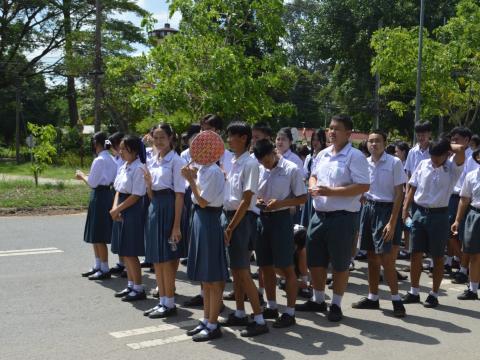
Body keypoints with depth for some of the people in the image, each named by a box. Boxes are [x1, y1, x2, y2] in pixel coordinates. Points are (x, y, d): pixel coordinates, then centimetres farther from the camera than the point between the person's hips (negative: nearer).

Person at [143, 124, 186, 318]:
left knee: (167, 259, -1)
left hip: (169, 208, -7)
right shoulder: (152, 161, 12)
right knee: (156, 260, 10)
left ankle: (169, 304, 11)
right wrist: (148, 183, -9)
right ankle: (162, 301, 21)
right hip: (154, 207, 7)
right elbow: (151, 194, 14)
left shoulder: (176, 161, -9)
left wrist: (177, 225, -16)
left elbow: (179, 194, -12)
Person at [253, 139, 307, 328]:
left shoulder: (292, 170, -9)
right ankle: (271, 307, 29)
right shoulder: (259, 170, 5)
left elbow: (302, 198, -7)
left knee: (286, 268, 0)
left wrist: (280, 203, -19)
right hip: (262, 219, 6)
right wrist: (257, 201, -7)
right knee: (266, 266, 13)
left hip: (281, 219, -6)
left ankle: (290, 312, 9)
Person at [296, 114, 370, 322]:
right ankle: (318, 300, 32)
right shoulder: (322, 154, 11)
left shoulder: (354, 156, -12)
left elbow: (363, 186, -19)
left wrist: (330, 191, -22)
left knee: (340, 264, 5)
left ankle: (336, 305, 20)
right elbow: (314, 175, 25)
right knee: (314, 261, 15)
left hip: (342, 217, -7)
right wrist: (312, 186, 0)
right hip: (319, 215, 7)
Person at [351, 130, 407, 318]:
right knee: (372, 258, 12)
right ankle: (372, 298, 24)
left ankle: (396, 300, 9)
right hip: (368, 209, 5)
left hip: (387, 210, -5)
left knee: (386, 260, -6)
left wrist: (392, 222, -15)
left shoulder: (394, 163, -9)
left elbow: (399, 194, -10)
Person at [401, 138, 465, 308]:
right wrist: (405, 208, 1)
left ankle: (434, 294, 17)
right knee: (415, 254, 7)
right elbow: (412, 187, 8)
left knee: (437, 257, 6)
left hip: (439, 215, -3)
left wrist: (448, 145, -7)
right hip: (419, 212, 3)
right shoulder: (423, 164, 3)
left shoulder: (453, 168, -6)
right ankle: (414, 292, 18)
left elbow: (461, 149, -26)